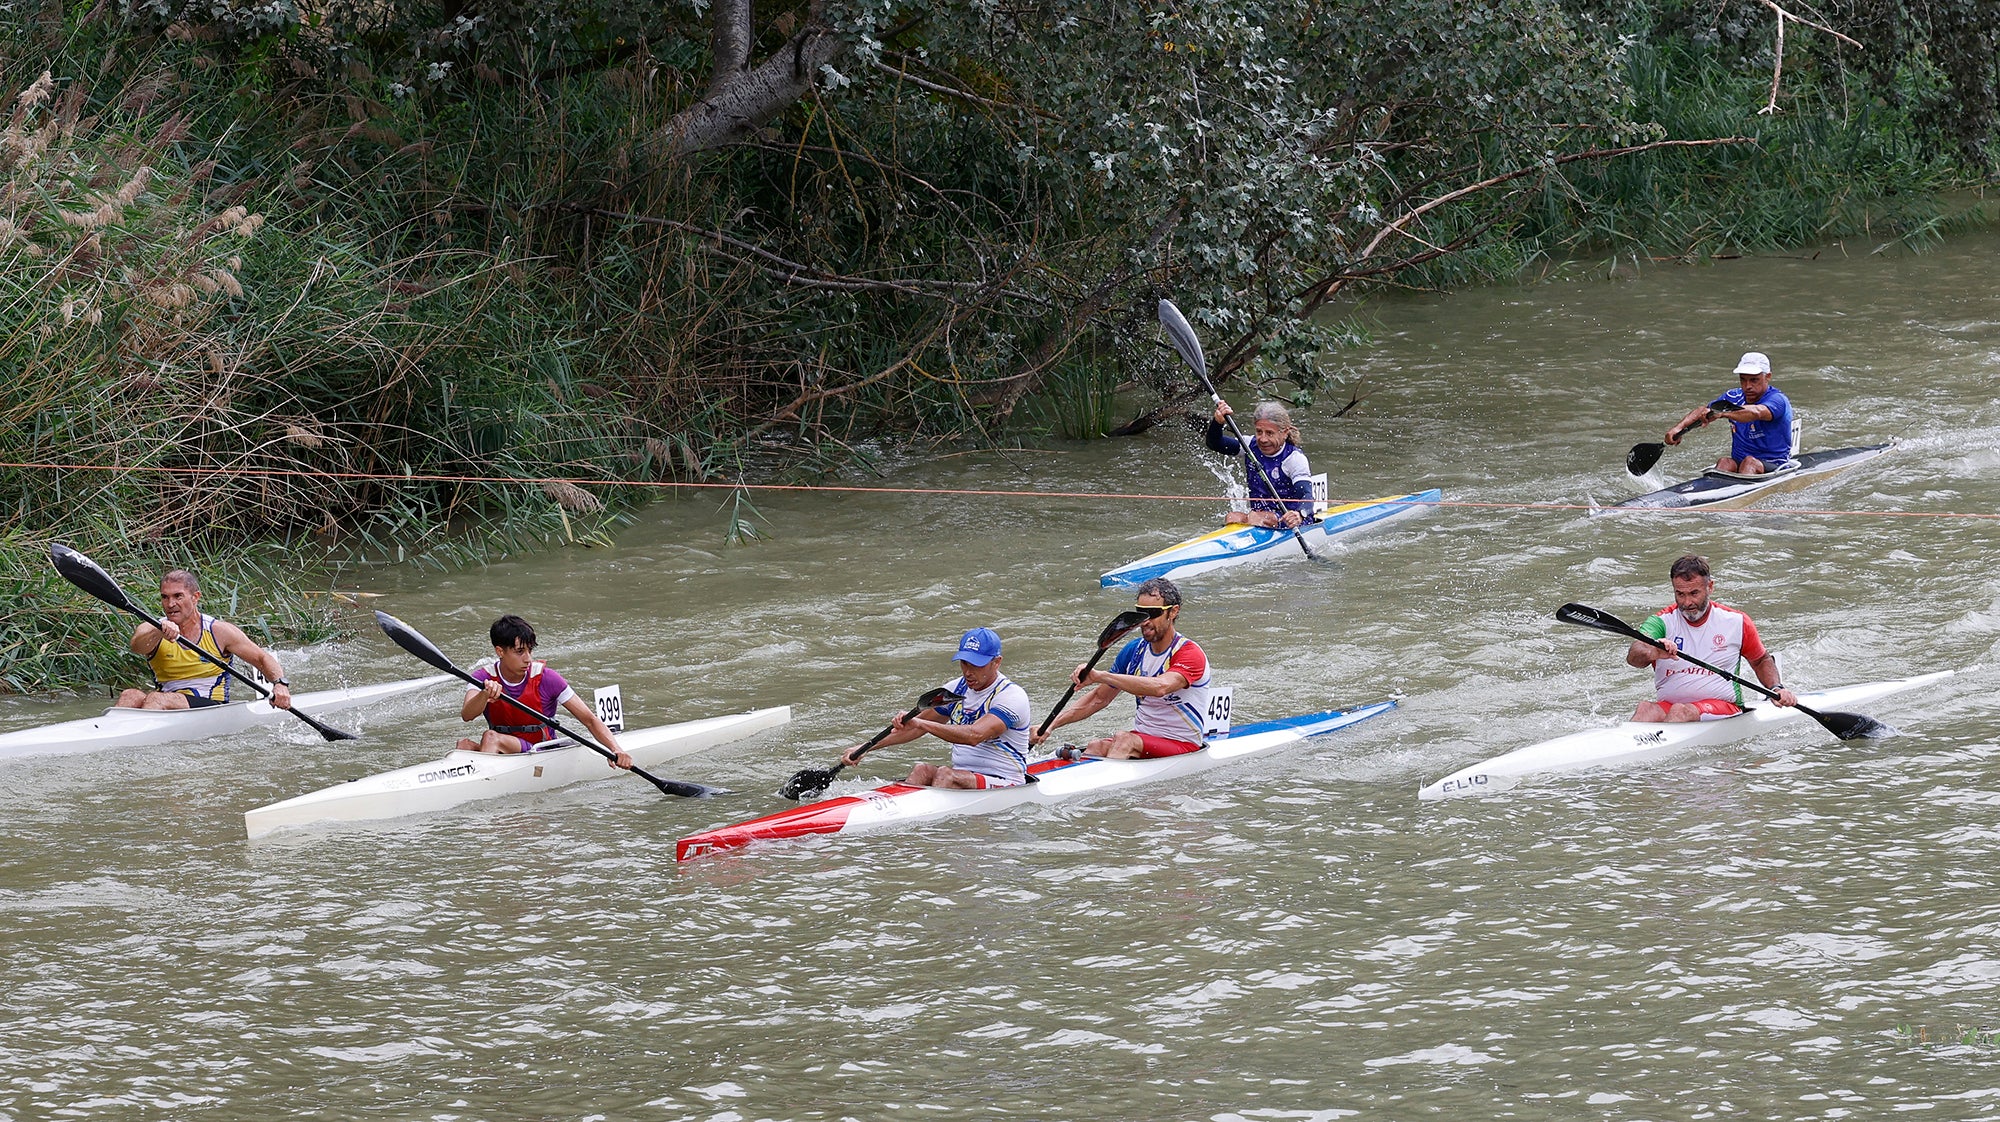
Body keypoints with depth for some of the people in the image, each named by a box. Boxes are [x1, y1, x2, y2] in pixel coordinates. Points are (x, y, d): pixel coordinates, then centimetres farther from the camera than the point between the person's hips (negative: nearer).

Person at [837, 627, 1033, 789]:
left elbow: (975, 735, -29)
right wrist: (865, 747, 7)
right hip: (959, 775, 6)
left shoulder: (1011, 696, -13)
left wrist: (920, 723, -36)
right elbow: (913, 729, 17)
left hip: (1004, 784, -6)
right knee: (921, 771, -23)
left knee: (946, 775, -32)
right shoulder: (956, 690, 10)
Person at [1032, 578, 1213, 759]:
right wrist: (1051, 725, 3)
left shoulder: (1190, 653, -14)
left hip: (1183, 744, -6)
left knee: (1124, 740, -33)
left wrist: (1100, 676, -38)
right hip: (1141, 735, 6)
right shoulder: (1135, 650, 8)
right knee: (1096, 747, -24)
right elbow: (1099, 698, 14)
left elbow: (1160, 687, -34)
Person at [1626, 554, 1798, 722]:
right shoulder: (1662, 622, 2)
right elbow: (1633, 656, -17)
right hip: (1668, 705, 1)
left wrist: (1777, 689, 2)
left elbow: (1761, 660, 22)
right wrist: (1653, 653, -41)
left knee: (1680, 711, -34)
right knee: (1646, 709, -32)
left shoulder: (1736, 622, 6)